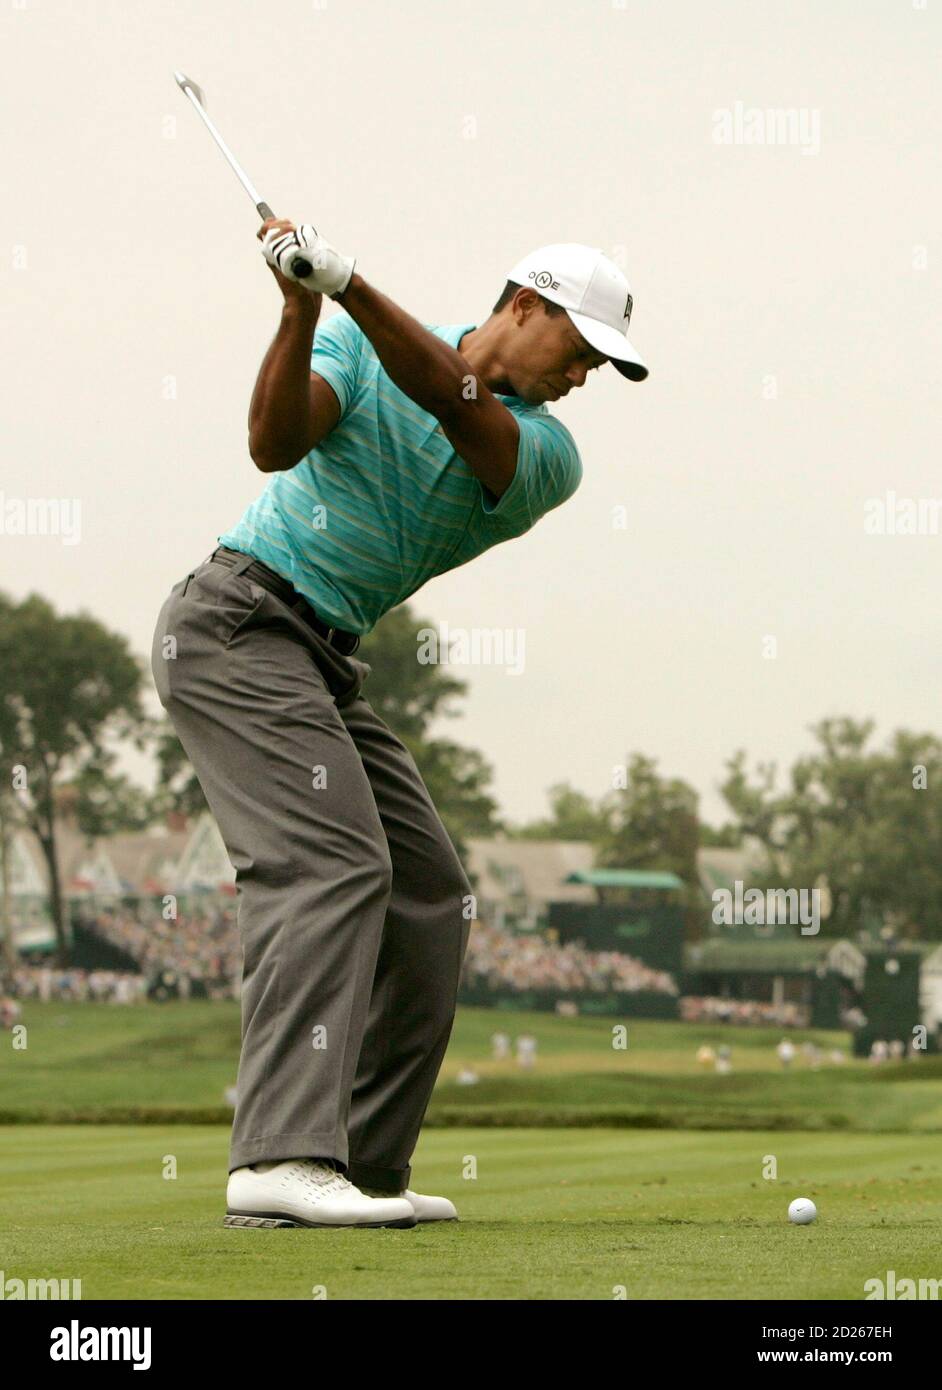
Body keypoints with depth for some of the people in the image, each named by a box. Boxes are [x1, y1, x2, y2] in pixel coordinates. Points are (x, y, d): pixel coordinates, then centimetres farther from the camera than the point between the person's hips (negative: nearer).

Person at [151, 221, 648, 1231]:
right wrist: (302, 313, -31)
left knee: (430, 895, 3)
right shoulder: (358, 343, -1)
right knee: (331, 861, -23)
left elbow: (453, 400, -17)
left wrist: (349, 286, -32)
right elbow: (274, 444, -17)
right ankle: (281, 1158, -34)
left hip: (325, 666, 7)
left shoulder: (547, 457, 4)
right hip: (237, 619, -7)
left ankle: (364, 1169, 6)